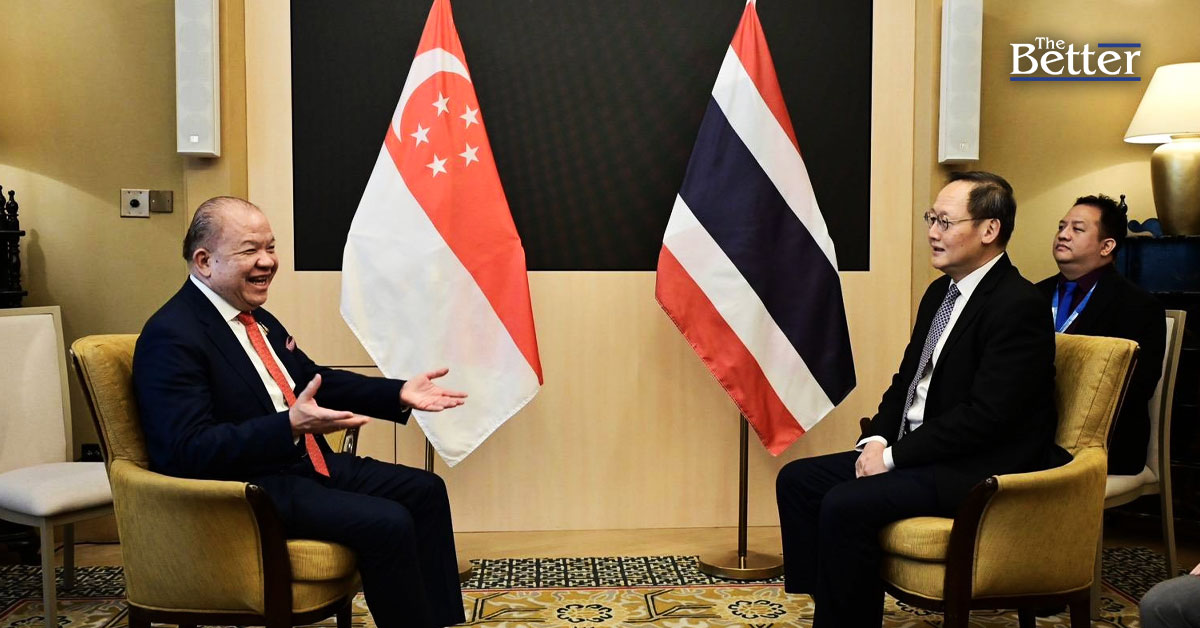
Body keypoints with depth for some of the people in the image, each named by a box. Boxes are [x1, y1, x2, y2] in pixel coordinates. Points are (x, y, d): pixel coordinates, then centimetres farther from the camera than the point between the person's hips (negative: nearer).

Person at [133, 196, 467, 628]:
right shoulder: (171, 336, -17)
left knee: (424, 491, 6)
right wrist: (291, 426, -36)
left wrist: (398, 394, 7)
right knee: (388, 523, -23)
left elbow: (315, 381, 21)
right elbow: (188, 451, -26)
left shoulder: (255, 317, 11)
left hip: (305, 463, 10)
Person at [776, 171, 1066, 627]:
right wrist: (877, 440, 0)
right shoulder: (941, 292, 13)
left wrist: (894, 456, -18)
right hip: (917, 451, 10)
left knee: (845, 505, -26)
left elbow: (985, 416, -23)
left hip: (981, 470, -9)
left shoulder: (1018, 306, -17)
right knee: (797, 479, 1)